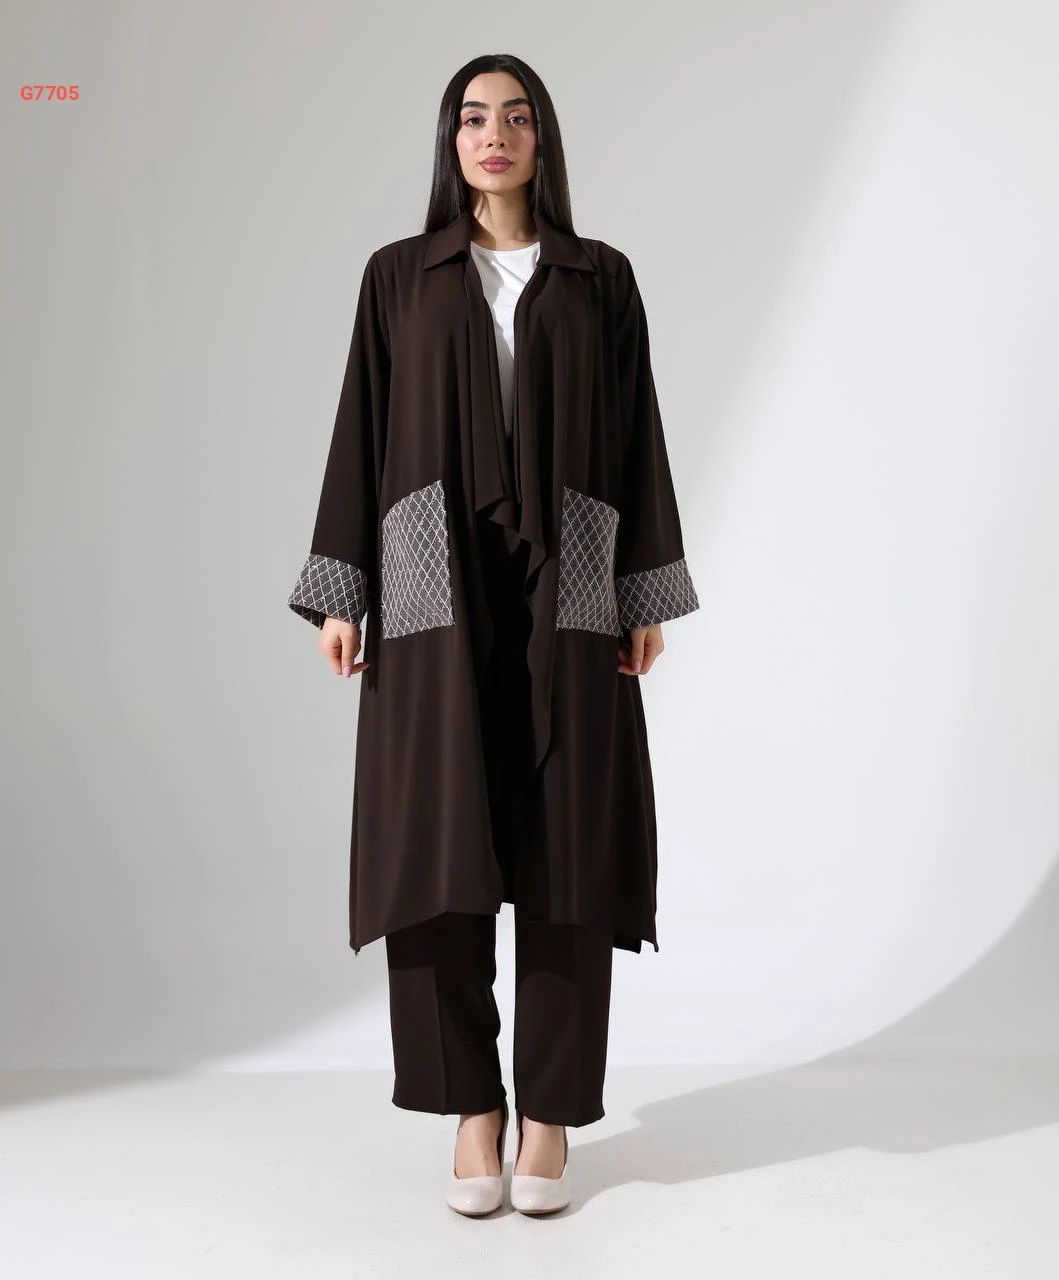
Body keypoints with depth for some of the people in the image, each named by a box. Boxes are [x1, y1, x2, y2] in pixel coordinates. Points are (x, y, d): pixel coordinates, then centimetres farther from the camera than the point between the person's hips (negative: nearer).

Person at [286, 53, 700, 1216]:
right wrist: (340, 595, 0)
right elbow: (362, 432, 7)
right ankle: (473, 1111, 9)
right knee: (441, 850, -3)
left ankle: (547, 1116, 10)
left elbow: (637, 434, 8)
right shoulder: (398, 276, 11)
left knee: (565, 852, -1)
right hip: (436, 593, 0)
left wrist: (648, 598, 1)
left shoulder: (601, 278, 11)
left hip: (566, 595, 0)